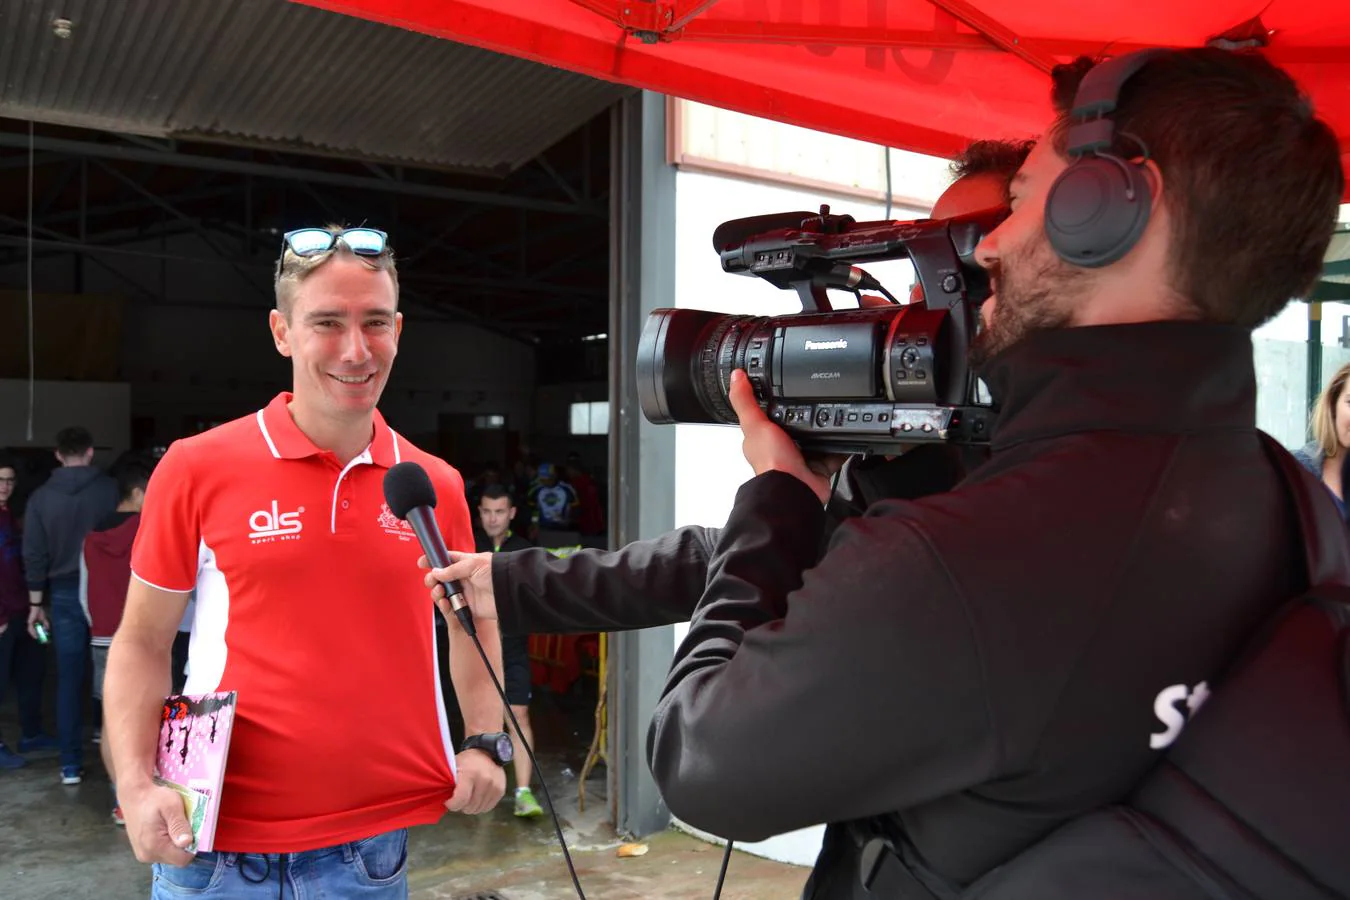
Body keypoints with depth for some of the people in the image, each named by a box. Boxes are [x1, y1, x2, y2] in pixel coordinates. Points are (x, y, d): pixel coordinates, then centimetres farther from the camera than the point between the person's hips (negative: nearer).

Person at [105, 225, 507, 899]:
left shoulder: (435, 485, 0)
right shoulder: (197, 469, -7)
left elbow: (471, 621, 14)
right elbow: (141, 643, 0)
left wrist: (486, 743, 3)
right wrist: (135, 786, -11)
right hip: (216, 842, -1)